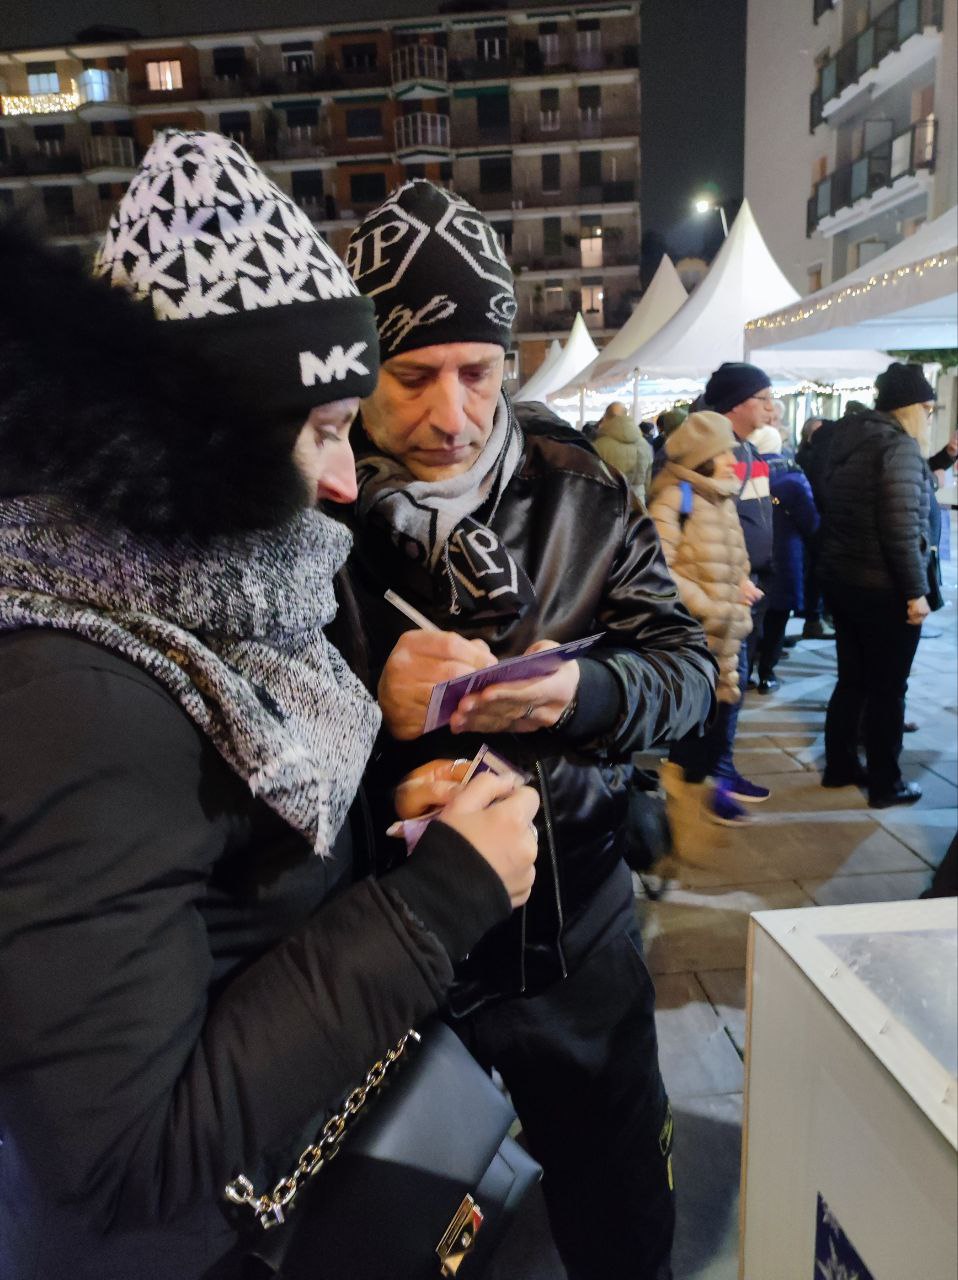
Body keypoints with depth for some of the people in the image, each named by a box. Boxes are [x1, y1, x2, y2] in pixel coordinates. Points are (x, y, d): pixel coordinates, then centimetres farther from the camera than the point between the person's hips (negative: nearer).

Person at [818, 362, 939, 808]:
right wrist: (915, 591, -17)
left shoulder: (848, 440, 10)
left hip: (842, 579, 8)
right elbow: (901, 528, -22)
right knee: (888, 688, 3)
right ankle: (885, 784, 14)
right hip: (884, 588, -8)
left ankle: (839, 766, 26)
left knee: (852, 679, 17)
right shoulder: (899, 446, -15)